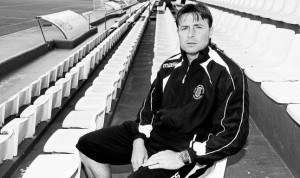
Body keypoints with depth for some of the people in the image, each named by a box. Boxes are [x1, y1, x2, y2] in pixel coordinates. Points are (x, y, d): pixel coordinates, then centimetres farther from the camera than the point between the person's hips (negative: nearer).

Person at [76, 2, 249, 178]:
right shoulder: (170, 66, 6)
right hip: (154, 133, 7)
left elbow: (233, 135, -18)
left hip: (188, 149, -6)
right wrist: (139, 140, -4)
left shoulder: (228, 74, -15)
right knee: (87, 145, 4)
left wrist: (182, 157, -22)